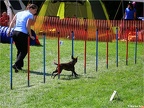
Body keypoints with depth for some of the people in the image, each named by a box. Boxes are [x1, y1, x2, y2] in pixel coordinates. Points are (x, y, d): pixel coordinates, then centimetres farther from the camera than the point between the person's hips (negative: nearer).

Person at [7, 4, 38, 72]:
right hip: (22, 34, -7)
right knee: (24, 51, 3)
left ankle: (19, 65, 20)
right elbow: (27, 26, -11)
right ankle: (16, 64, -12)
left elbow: (12, 22, 11)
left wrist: (9, 30, 9)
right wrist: (30, 35, -5)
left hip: (15, 32, 7)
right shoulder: (30, 15, -1)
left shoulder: (19, 13, 19)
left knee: (19, 50, 19)